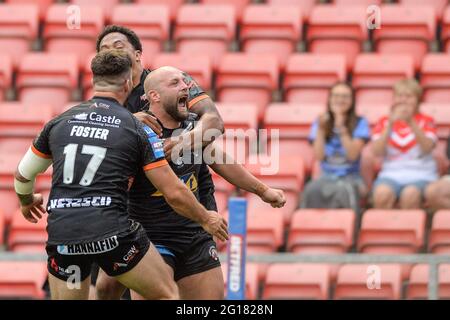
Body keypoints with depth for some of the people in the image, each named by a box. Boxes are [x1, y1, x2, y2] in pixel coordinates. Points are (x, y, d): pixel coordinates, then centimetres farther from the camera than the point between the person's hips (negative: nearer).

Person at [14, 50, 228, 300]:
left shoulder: (59, 122, 13)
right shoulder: (137, 129, 4)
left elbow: (23, 174, 27)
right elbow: (174, 194, 4)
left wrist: (26, 201, 49)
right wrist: (206, 219, 22)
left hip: (61, 234, 3)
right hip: (112, 231, -3)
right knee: (167, 294, 15)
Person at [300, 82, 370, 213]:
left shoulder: (359, 123, 1)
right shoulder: (320, 122, 8)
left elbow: (353, 155, -11)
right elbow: (319, 156, -2)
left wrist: (341, 127, -17)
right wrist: (320, 130, -10)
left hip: (351, 177, -2)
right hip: (326, 177, 2)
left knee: (344, 191, -39)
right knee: (312, 190, -34)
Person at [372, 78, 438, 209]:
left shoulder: (426, 121, 8)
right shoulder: (384, 122, 11)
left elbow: (427, 148, -12)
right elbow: (377, 151, -4)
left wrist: (411, 122, -22)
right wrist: (390, 124, -13)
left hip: (420, 175, -1)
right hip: (391, 174, 1)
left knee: (410, 194, -35)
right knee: (382, 193, -33)